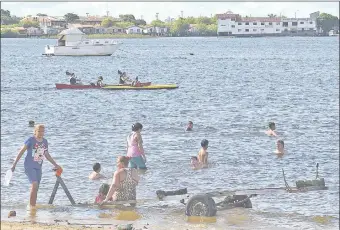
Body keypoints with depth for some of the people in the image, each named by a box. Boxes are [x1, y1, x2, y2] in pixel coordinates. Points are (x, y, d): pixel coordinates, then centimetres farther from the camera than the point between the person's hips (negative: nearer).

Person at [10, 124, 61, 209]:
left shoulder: (45, 142, 8)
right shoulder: (31, 140, -8)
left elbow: (47, 155, 19)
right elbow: (21, 152, -4)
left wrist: (55, 164, 18)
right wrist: (14, 165, -4)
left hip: (38, 167, 6)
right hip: (29, 166, -6)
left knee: (36, 188, 5)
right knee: (34, 184, -20)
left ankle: (33, 206, 13)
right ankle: (31, 205, -16)